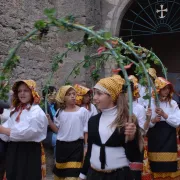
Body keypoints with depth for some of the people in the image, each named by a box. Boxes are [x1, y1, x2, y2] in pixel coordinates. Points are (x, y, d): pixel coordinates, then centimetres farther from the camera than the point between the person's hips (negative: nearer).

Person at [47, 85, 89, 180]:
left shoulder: (83, 111, -3)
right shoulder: (60, 112, 5)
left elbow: (86, 131, 0)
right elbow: (57, 130, 5)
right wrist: (49, 120, -9)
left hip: (76, 146, -3)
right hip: (61, 146, 3)